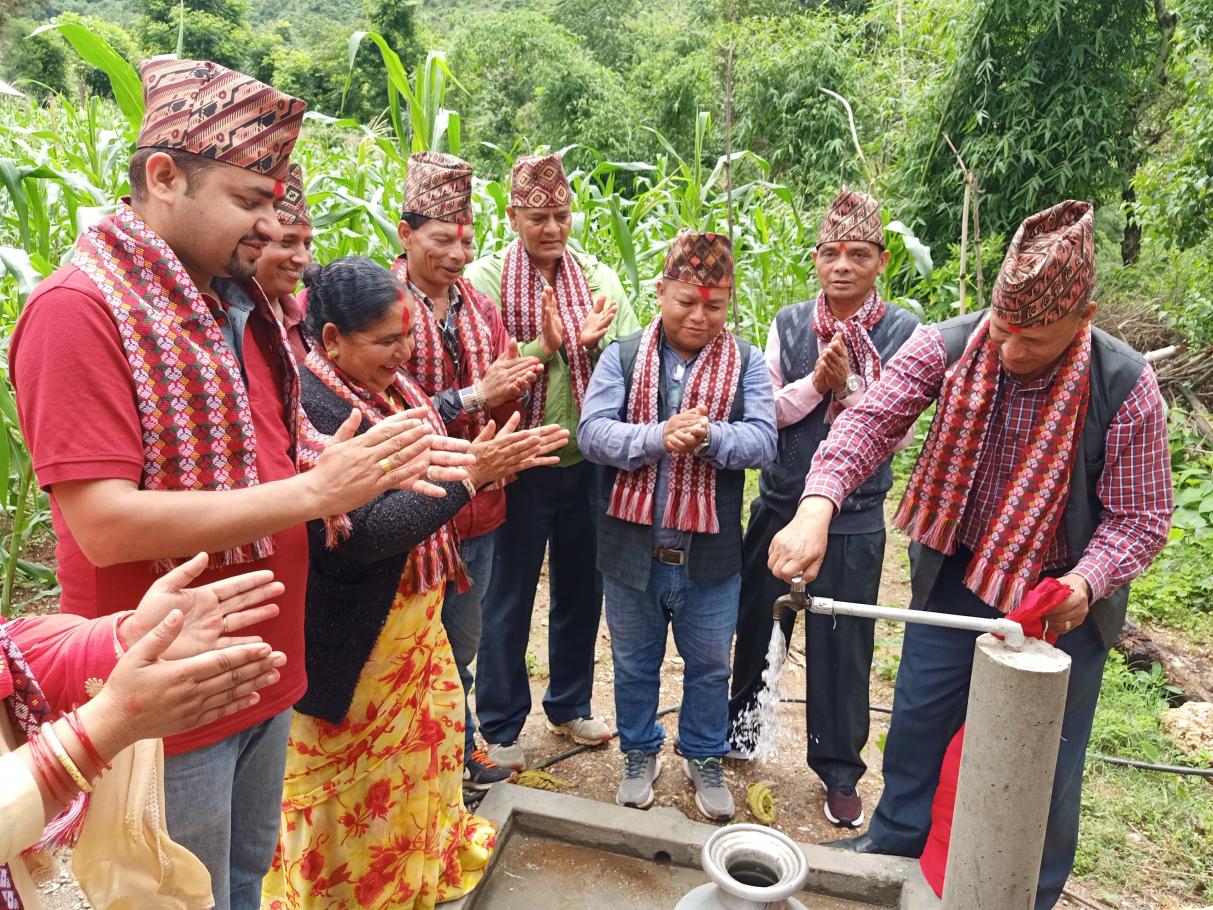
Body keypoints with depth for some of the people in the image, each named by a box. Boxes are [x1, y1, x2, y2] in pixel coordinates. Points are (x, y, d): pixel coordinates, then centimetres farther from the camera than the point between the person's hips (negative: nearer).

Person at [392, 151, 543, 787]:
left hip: (476, 505, 6)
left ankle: (458, 752, 43)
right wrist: (473, 396, -23)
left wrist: (513, 383, -12)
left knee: (461, 644, 23)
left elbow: (503, 407, 10)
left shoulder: (478, 307, 7)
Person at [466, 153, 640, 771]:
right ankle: (501, 726, 28)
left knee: (581, 591, 17)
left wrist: (595, 343, -17)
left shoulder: (598, 277, 5)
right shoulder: (485, 278, -6)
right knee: (509, 599, 9)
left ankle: (569, 706, 38)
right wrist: (544, 347, -23)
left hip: (587, 461, 4)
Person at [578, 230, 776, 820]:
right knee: (634, 662, 19)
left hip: (710, 553, 1)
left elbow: (762, 440, -13)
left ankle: (704, 758, 42)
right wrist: (659, 438, -29)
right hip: (632, 548, 0)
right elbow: (592, 432, -14)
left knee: (709, 665, 18)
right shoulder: (622, 357, -3)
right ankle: (640, 754, 43)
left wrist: (710, 436, -31)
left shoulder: (746, 363, -2)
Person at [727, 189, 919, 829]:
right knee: (757, 624, 16)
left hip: (853, 515, -2)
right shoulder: (789, 324, 1)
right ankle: (741, 728, 40)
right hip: (780, 502, 2)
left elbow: (897, 433, -9)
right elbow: (763, 411, -3)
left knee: (842, 644, 8)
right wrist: (817, 381, -17)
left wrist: (848, 386, -22)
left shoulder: (904, 334, -6)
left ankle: (839, 770, 28)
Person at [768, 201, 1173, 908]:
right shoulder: (951, 346, -18)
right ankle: (895, 842, 44)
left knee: (1046, 753, 14)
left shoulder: (1126, 387, -21)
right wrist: (817, 506, -45)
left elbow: (1140, 518, -13)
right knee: (918, 717, 16)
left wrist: (1085, 584, -31)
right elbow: (873, 420, -28)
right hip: (957, 573, 2)